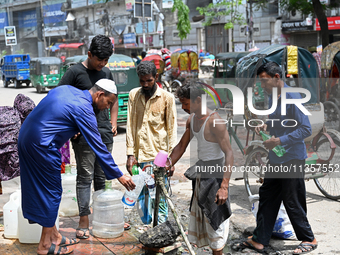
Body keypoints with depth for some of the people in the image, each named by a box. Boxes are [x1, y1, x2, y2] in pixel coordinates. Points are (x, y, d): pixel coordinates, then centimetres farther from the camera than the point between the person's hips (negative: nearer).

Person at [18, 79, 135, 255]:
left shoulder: (67, 89, 9)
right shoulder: (84, 110, -15)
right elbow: (98, 147, -14)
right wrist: (119, 176, -8)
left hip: (26, 137, 10)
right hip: (41, 146, -9)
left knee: (39, 190, 15)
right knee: (51, 192, 3)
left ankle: (53, 236, 27)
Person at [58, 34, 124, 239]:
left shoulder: (106, 73, 13)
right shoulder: (75, 72, -5)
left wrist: (113, 122, 13)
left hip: (105, 132, 6)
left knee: (102, 177, 13)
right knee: (85, 177, -3)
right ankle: (84, 221, 5)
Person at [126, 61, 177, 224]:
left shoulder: (167, 98, -1)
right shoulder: (133, 95, 7)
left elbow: (172, 129, 0)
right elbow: (130, 126, 8)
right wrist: (130, 154, 1)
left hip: (159, 155, -3)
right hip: (139, 155, 3)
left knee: (160, 197, -2)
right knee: (141, 195, 10)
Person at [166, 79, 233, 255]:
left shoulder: (214, 121, -23)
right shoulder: (191, 120, 4)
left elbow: (229, 153, -26)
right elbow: (181, 146, 17)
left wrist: (224, 186, -32)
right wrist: (167, 167, 13)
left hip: (215, 175, -9)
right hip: (201, 172, 9)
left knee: (214, 218, 1)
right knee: (199, 218, 17)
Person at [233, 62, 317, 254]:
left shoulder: (292, 97, -17)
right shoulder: (272, 98, 9)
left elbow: (306, 129, -21)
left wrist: (279, 141, -24)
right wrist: (266, 125, 2)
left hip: (292, 159, -8)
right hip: (276, 159, 9)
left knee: (293, 202, 2)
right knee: (267, 197, 10)